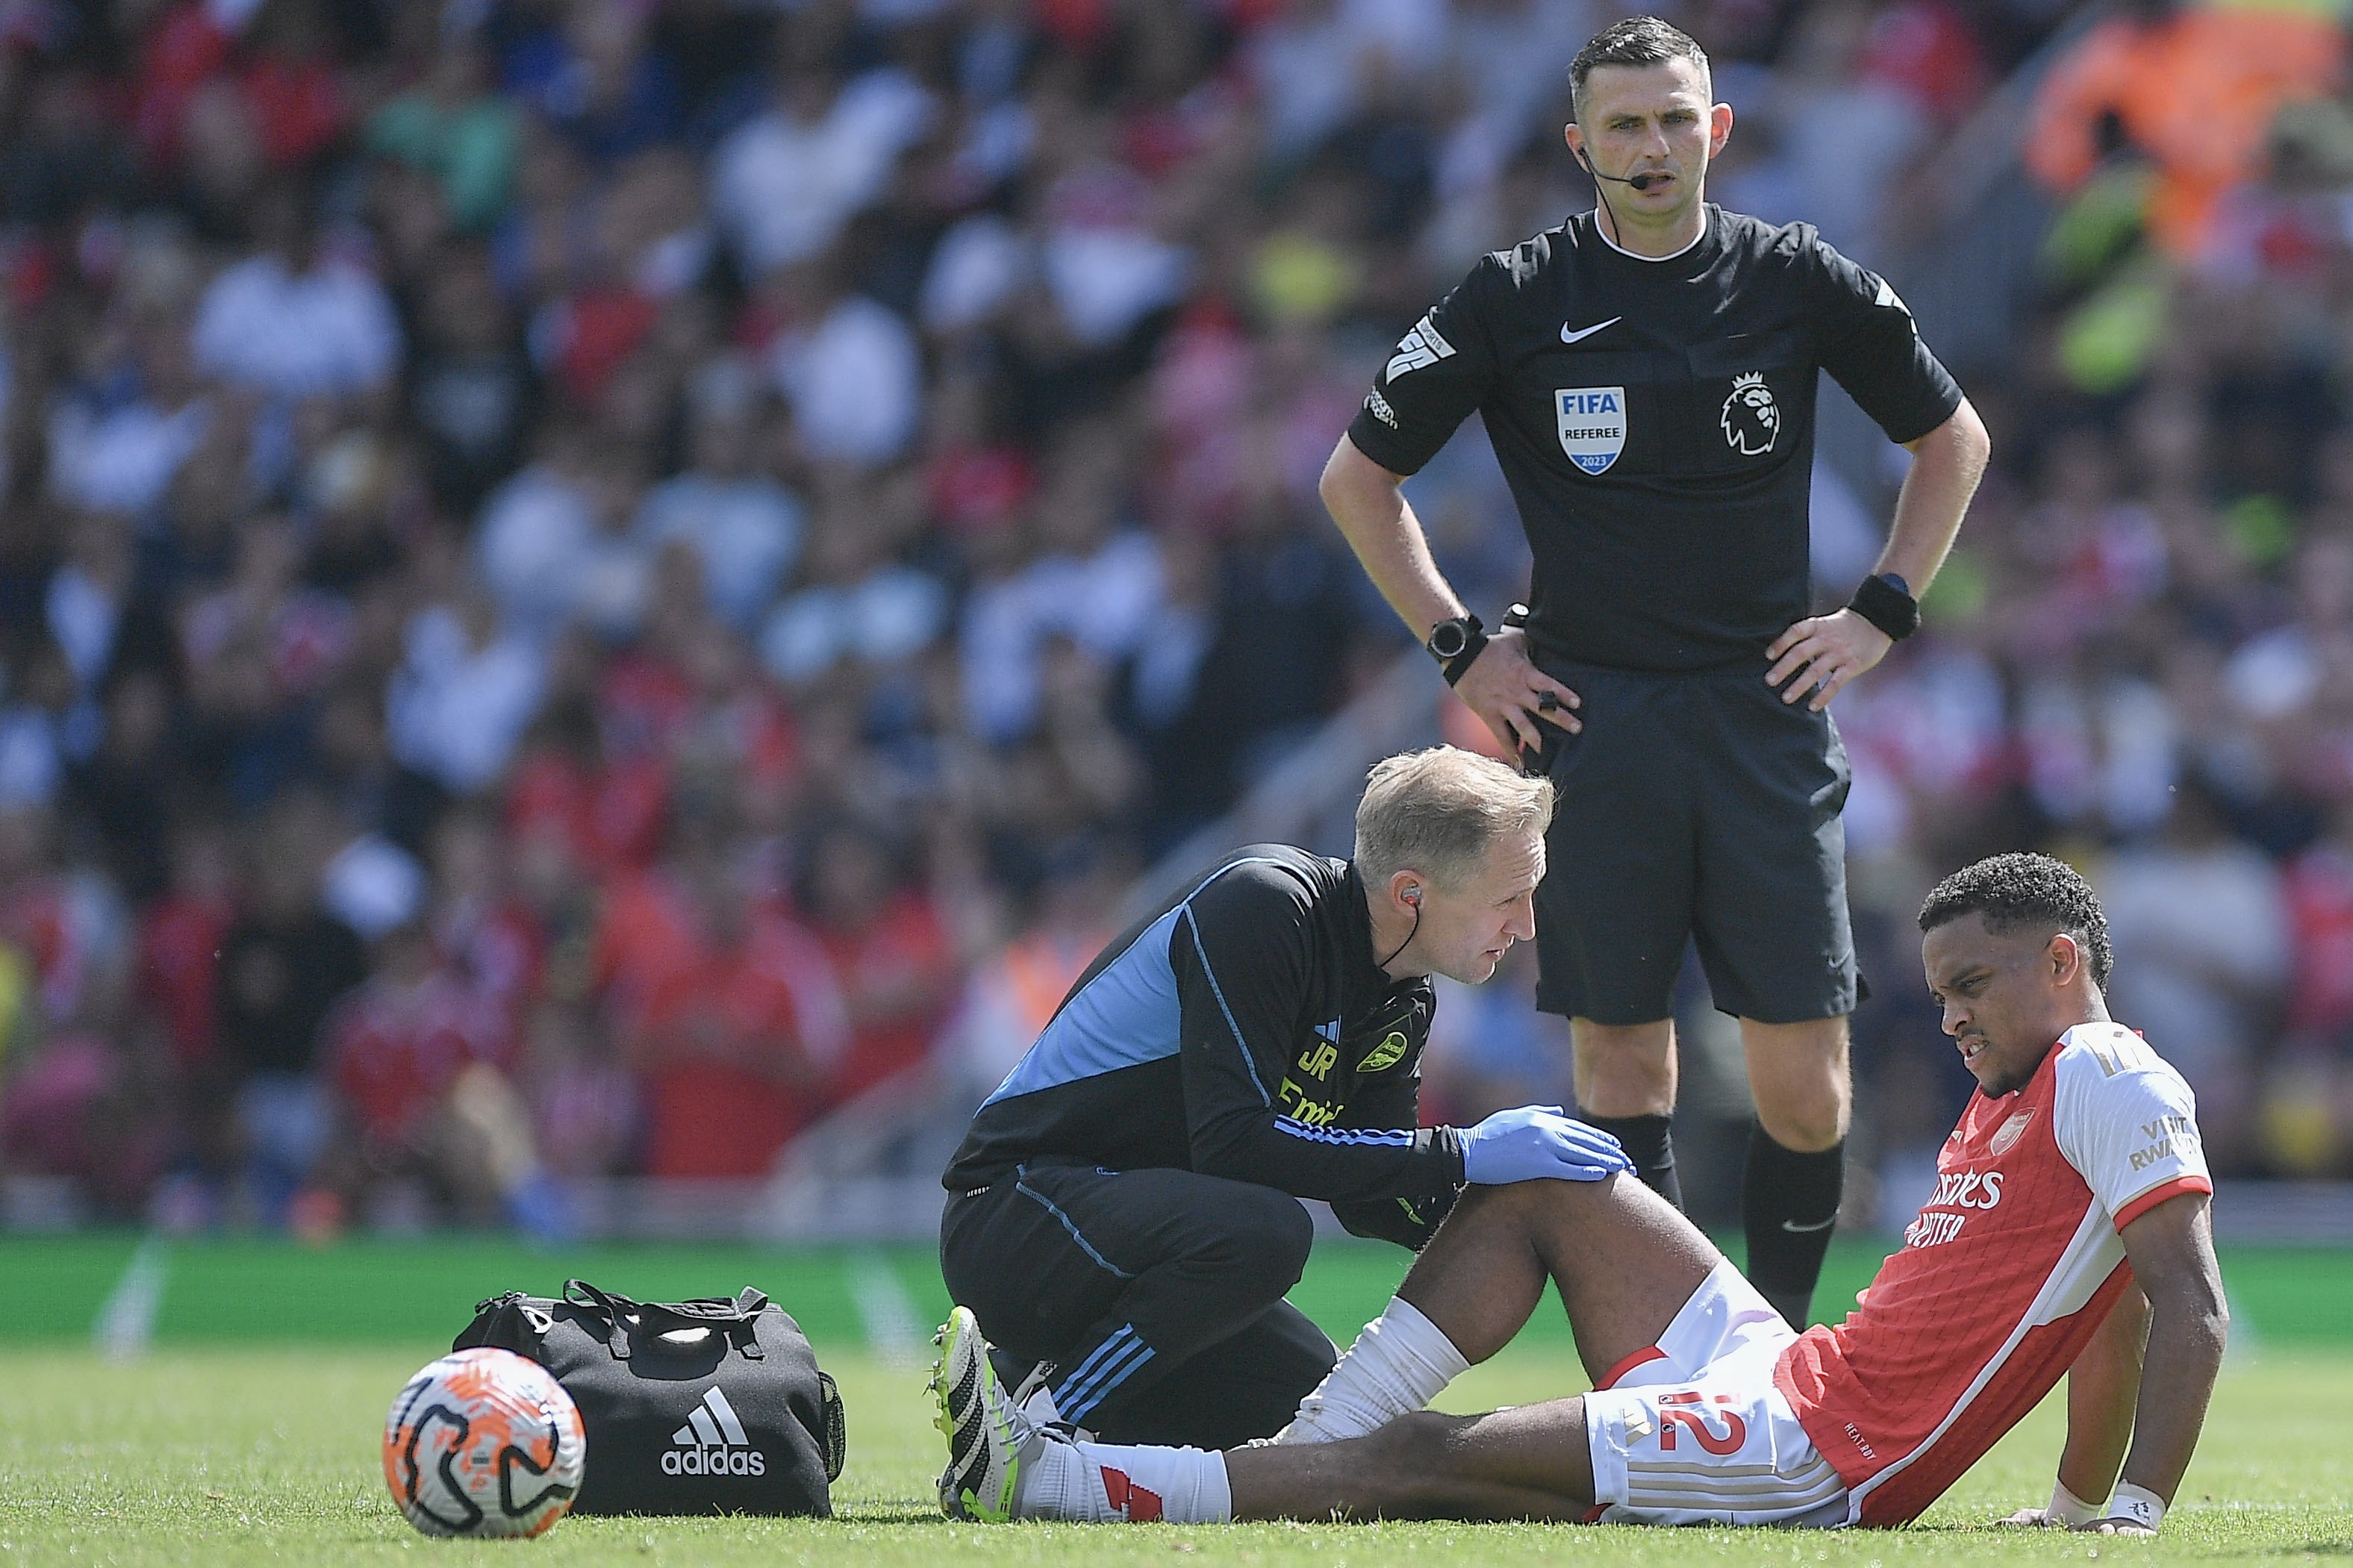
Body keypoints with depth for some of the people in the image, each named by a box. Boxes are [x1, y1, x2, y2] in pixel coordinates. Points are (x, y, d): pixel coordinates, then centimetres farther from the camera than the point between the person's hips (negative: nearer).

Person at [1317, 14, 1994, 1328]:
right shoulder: (1519, 298, 2)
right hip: (1589, 715, 0)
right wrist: (1460, 646, 4)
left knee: (1805, 1076, -6)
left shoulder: (1797, 280, 4)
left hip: (1768, 711, 0)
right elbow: (1361, 479, 10)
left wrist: (1882, 616, 10)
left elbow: (1954, 438, 18)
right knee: (1622, 1062, -1)